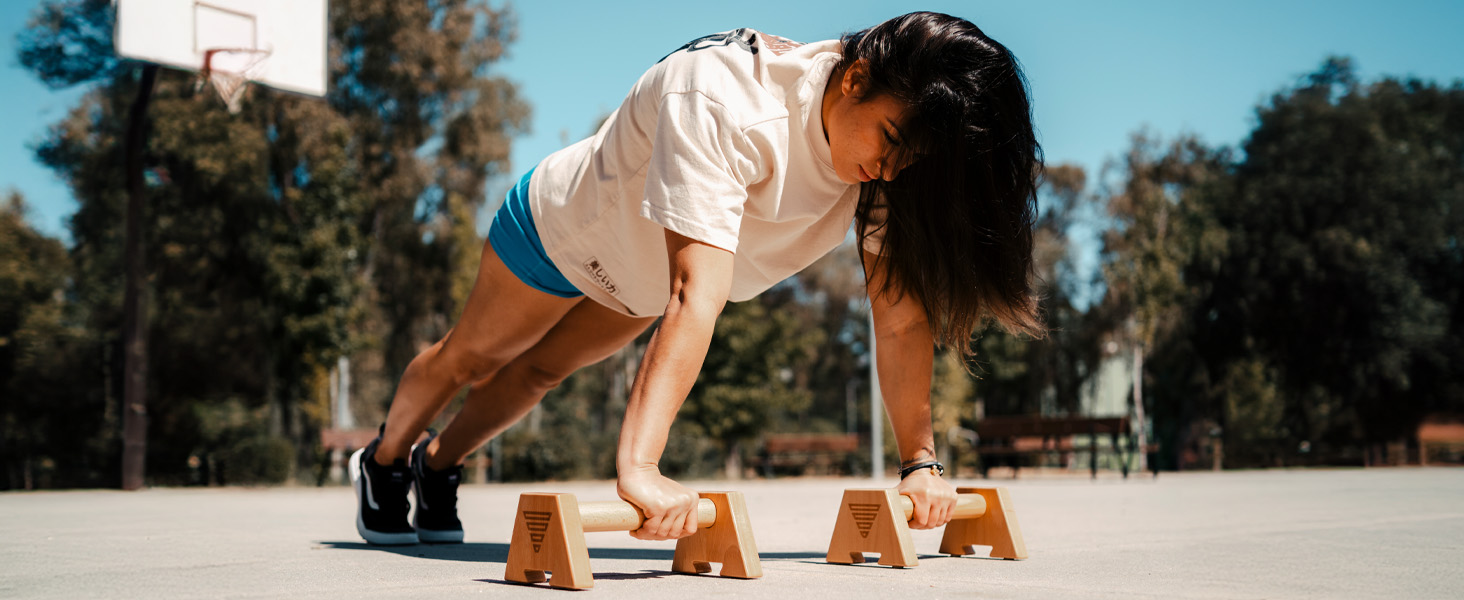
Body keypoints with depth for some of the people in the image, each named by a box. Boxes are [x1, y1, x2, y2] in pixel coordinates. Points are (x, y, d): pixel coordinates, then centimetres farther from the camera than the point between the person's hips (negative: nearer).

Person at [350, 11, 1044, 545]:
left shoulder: (890, 149, -27)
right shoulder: (722, 101, -47)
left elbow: (902, 311, -27)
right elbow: (698, 296, -56)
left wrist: (920, 461, -33)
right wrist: (638, 465, -61)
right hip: (564, 220, -5)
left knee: (540, 372, 24)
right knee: (470, 358, 20)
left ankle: (436, 468, 50)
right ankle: (382, 462, 48)